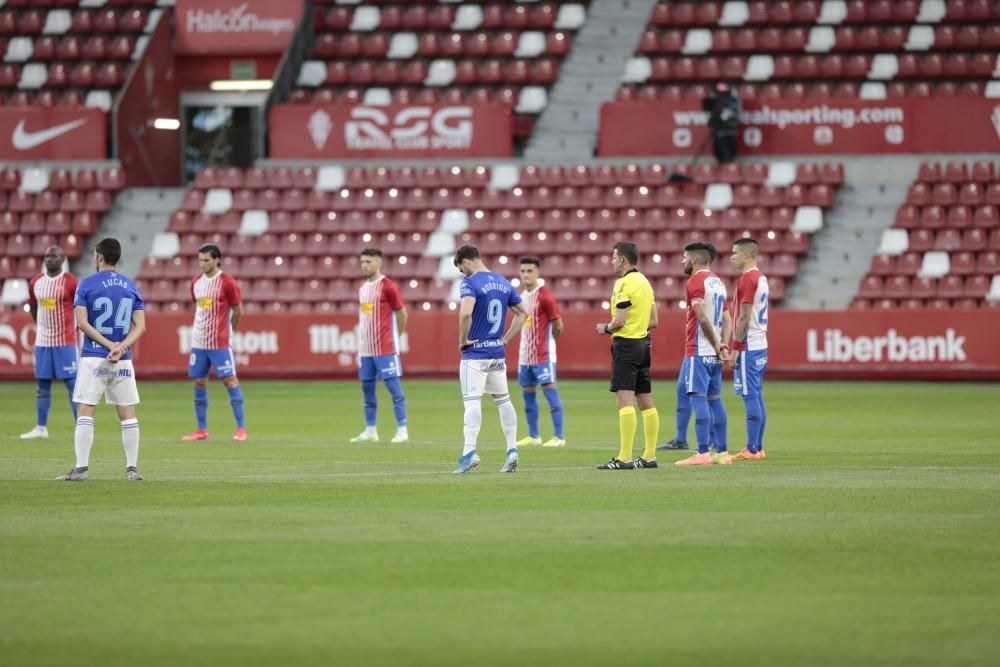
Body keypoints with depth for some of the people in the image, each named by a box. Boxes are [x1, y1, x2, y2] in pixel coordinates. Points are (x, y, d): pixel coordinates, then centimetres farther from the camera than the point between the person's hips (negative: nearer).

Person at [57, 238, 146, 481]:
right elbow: (140, 326, 0)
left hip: (93, 358, -3)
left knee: (85, 413, -2)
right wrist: (120, 347, -11)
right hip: (123, 361, 3)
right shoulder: (131, 287, 8)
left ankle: (81, 467, -8)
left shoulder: (86, 285, -3)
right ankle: (132, 468, 6)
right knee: (128, 414, 7)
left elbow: (82, 322, -11)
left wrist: (108, 344, -10)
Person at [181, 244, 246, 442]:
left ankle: (241, 428, -3)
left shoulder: (227, 282, -9)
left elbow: (238, 312, -2)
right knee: (199, 382, 6)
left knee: (230, 380, -7)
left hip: (219, 343, -6)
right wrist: (201, 328, 14)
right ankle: (201, 429, 13)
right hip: (198, 341, 6)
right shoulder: (196, 282, 10)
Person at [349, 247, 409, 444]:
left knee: (393, 386, -7)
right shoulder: (362, 289, 14)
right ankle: (370, 431, 15)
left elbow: (402, 314, -4)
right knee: (367, 388, 8)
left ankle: (402, 431, -6)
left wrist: (393, 339, 5)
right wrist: (359, 347, 15)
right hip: (366, 349, 7)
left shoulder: (388, 287, -8)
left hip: (385, 348, -7)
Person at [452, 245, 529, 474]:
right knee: (503, 400, 14)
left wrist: (463, 340, -14)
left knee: (472, 402, -9)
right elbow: (522, 313, 16)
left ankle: (469, 451, -17)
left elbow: (465, 313, -29)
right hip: (498, 353, 7)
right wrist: (506, 339, 14)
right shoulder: (503, 283, 10)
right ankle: (512, 450, 11)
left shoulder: (470, 283, -12)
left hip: (475, 353, -7)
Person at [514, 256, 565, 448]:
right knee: (528, 393, 10)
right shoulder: (521, 296, 12)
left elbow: (558, 325, -9)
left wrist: (547, 341, 4)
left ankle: (559, 437, -8)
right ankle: (533, 435, 19)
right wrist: (529, 342, 13)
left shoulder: (544, 297, -13)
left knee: (550, 390, -9)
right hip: (525, 353, 8)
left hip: (543, 355, -8)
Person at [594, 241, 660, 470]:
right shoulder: (644, 282, 14)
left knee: (625, 400, -12)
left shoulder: (624, 284, -13)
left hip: (626, 345, -9)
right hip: (644, 344, 9)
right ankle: (650, 456, 12)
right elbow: (654, 321, 17)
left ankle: (624, 458, -17)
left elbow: (620, 320, -19)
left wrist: (606, 328, -1)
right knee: (646, 402, 10)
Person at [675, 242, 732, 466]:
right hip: (714, 354, 9)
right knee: (714, 399, 12)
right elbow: (726, 319, 14)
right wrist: (723, 344, 3)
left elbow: (702, 317, -19)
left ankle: (703, 453, -14)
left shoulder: (696, 282, -10)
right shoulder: (718, 282, 17)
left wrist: (716, 345, -12)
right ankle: (722, 452, 12)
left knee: (698, 398, -9)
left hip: (698, 351, -8)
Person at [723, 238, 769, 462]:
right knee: (757, 397, 10)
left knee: (750, 397, -8)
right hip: (760, 345, 10)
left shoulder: (747, 279, -14)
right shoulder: (761, 278, 16)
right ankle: (758, 448, 12)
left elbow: (744, 318, -18)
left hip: (748, 347, -10)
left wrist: (736, 348, -15)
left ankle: (751, 450, -9)